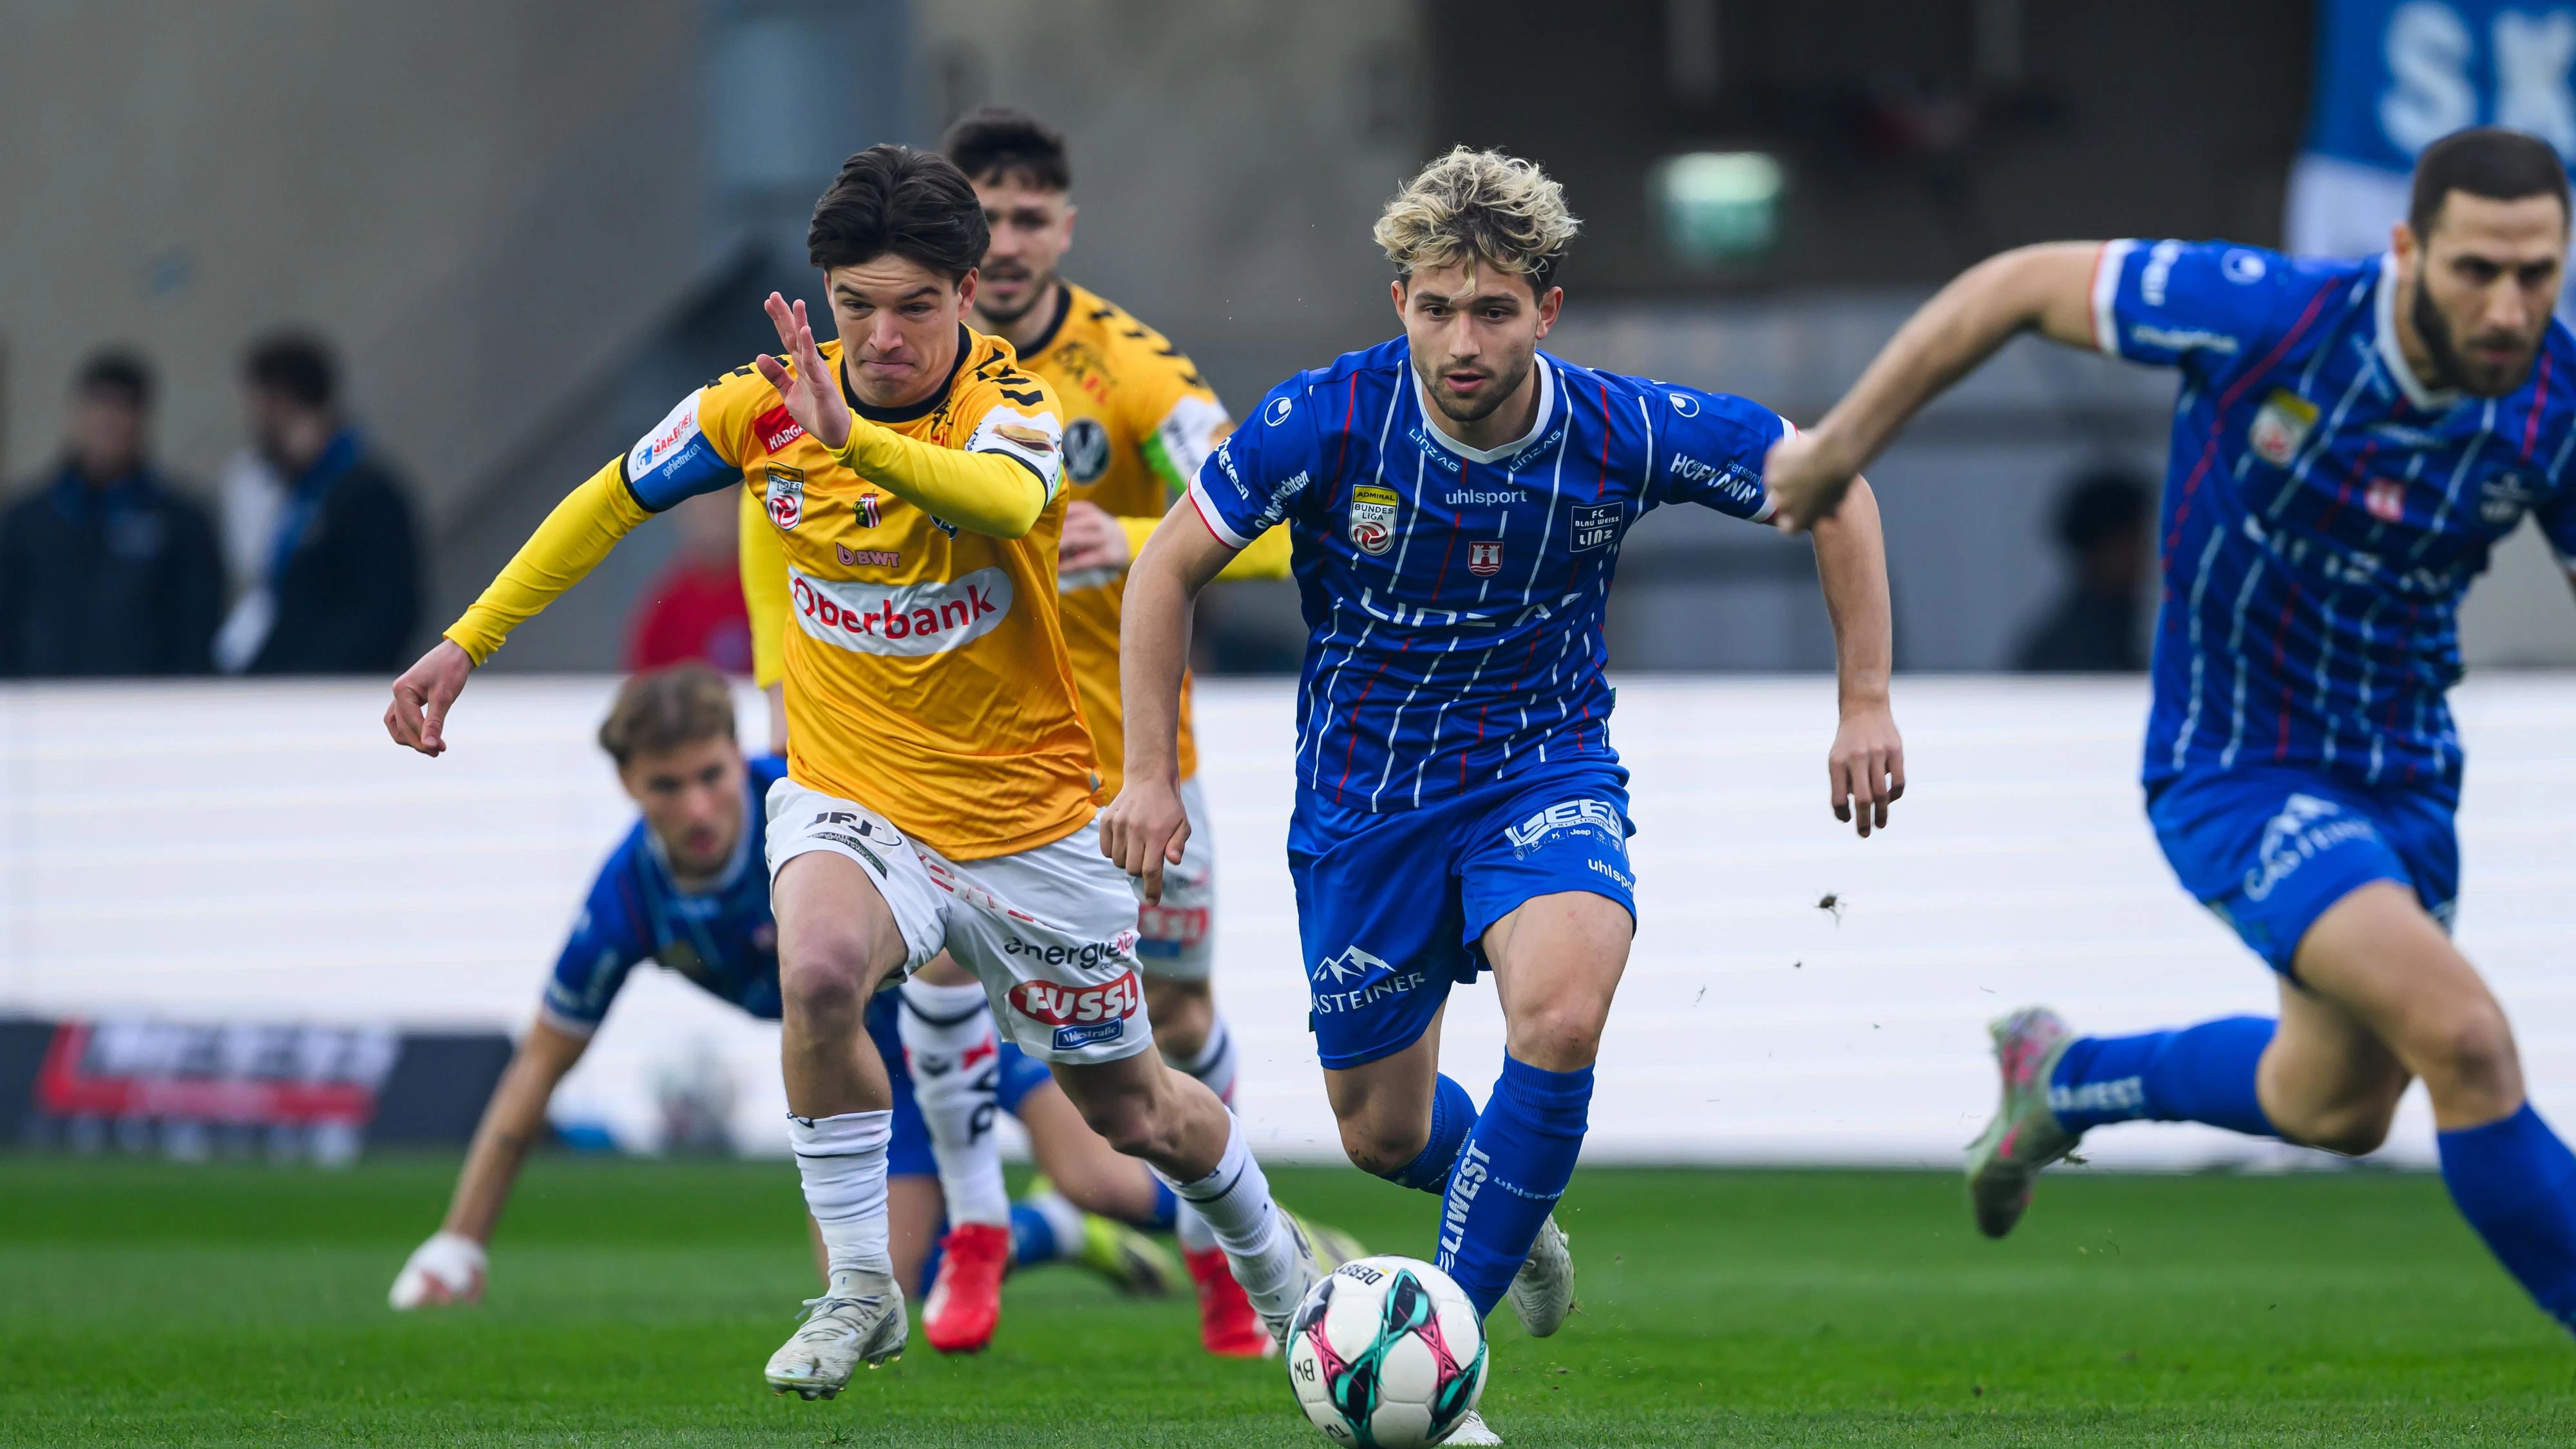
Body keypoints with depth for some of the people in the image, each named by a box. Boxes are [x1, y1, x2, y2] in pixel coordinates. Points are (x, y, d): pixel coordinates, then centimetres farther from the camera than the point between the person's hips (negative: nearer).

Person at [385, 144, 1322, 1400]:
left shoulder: (1011, 402, -20)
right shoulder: (770, 403, -9)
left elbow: (1007, 499, -45)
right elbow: (611, 501, 5)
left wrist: (859, 441, -62)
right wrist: (464, 646, 2)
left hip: (1024, 814, -1)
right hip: (848, 799, 1)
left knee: (1134, 1113, 13)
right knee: (820, 968, -34)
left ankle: (1272, 1261, 46)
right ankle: (859, 1293, -17)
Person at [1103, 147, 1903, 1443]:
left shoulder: (1625, 432, -18)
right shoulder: (1329, 420, -20)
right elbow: (1171, 565, -7)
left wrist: (1866, 702, -3)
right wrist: (1149, 774, -9)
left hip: (1545, 766, -1)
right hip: (1363, 791, 1)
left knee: (1560, 1019, -30)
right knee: (1381, 1134, 10)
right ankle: (1513, 1225, 48)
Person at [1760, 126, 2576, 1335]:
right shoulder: (2268, 317, -25)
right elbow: (2019, 285, -13)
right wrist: (1842, 446, -7)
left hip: (2401, 772, 6)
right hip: (2235, 768, -6)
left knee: (2338, 1110, 22)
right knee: (2462, 1036, -24)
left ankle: (2065, 1080, 49)